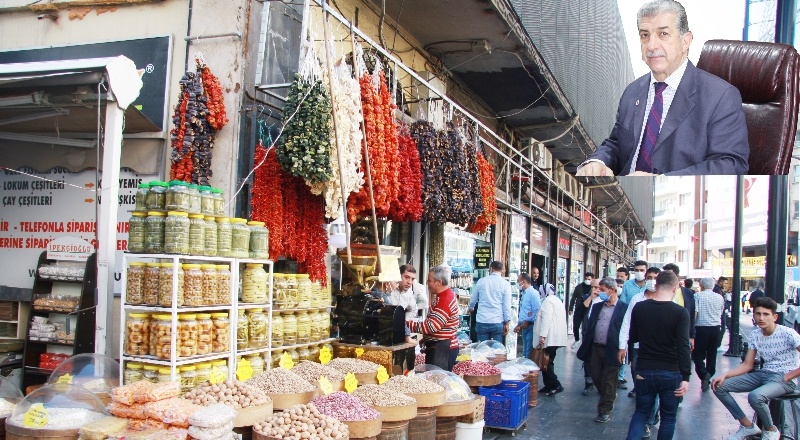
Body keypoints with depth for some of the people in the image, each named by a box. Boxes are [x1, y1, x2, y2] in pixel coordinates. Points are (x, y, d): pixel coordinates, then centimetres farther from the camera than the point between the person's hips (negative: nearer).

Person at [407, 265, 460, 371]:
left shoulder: (445, 300, -21)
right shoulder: (441, 296, 14)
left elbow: (430, 326, -26)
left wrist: (406, 324, -21)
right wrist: (426, 338, 13)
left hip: (443, 349, -10)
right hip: (437, 347, 10)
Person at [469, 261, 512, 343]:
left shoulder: (481, 281, 4)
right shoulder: (505, 284, -3)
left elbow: (473, 299, 16)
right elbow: (507, 305, -5)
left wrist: (471, 308, 38)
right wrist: (506, 323, 2)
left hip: (482, 321, 2)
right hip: (498, 322, -2)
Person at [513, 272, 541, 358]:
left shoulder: (533, 293, -12)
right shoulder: (524, 294, 16)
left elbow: (537, 311, -19)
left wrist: (527, 322, -15)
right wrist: (519, 325, 15)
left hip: (530, 326, -9)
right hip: (524, 326, 9)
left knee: (529, 354, -8)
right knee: (525, 352, 14)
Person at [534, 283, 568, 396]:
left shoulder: (548, 301, -10)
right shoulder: (557, 300, 21)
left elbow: (546, 319, -20)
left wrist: (542, 335, -23)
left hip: (550, 337, -10)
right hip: (556, 337, 10)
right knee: (548, 362, 13)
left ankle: (555, 385, -12)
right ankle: (549, 386, 14)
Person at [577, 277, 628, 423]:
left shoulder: (624, 308, -7)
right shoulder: (597, 306, 11)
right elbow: (589, 326, 14)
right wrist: (586, 344, 6)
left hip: (612, 350, -6)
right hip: (595, 348, 6)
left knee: (609, 382, 3)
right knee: (596, 378, 13)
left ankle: (605, 411, 14)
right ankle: (609, 398, 38)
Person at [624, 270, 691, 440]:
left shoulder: (639, 308, -2)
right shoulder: (680, 312, -12)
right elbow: (683, 347, -17)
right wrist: (685, 377, -15)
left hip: (644, 371, 3)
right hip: (670, 373, -2)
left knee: (641, 412, 16)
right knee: (668, 417, 13)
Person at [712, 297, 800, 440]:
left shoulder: (788, 334, -14)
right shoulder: (755, 334, 4)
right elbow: (747, 365, 6)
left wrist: (788, 376, -17)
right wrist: (724, 375, -8)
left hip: (785, 379, -7)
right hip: (763, 374, 7)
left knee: (755, 396, -37)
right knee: (719, 386, -7)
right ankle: (747, 426, 6)